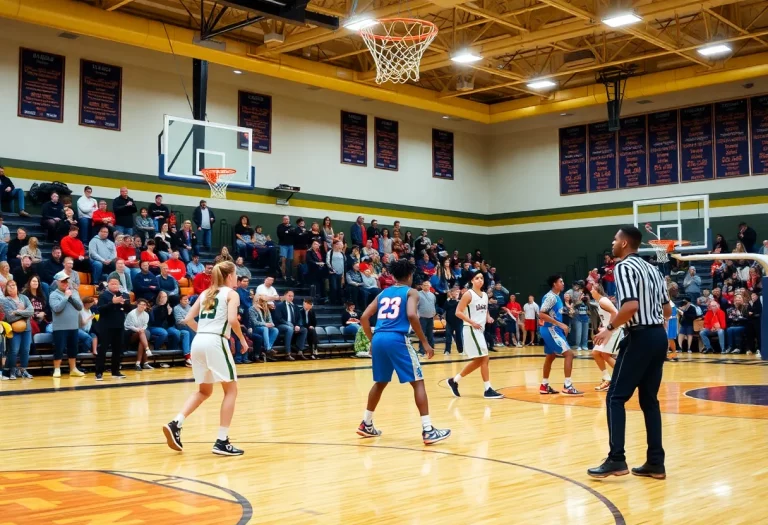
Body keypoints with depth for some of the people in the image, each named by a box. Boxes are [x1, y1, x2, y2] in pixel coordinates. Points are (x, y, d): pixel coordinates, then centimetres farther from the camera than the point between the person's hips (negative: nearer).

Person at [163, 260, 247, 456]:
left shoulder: (206, 293, 21)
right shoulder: (231, 293, 4)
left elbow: (189, 319, 16)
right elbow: (232, 320, -12)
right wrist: (242, 339, 2)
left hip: (198, 342, 7)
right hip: (216, 342, -7)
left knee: (204, 391, 21)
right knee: (231, 390, 5)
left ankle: (175, 424, 3)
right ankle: (222, 441, 1)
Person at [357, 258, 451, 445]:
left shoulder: (383, 293, 22)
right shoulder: (411, 292, 6)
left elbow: (364, 318, 16)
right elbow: (411, 315, -13)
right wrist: (425, 342, -8)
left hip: (379, 339, 6)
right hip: (397, 339, -6)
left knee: (380, 383, 24)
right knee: (418, 382, 0)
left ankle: (366, 425, 30)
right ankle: (428, 431, -6)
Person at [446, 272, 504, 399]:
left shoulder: (485, 295, 13)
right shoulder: (468, 294, -11)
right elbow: (458, 312, -14)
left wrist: (488, 318, 3)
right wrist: (472, 322, -23)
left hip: (480, 330, 9)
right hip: (471, 330, -9)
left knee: (479, 360, 12)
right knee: (484, 358, -10)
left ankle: (454, 380, 22)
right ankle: (487, 389, -4)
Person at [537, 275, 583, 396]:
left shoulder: (556, 296, 13)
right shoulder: (551, 297, -17)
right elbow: (541, 314, -25)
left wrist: (562, 326, 12)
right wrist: (560, 324, -25)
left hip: (553, 329, 11)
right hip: (551, 329, -11)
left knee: (551, 357, 18)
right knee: (569, 353, -13)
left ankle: (544, 386, 27)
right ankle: (567, 386, -14)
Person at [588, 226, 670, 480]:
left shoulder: (623, 267, -10)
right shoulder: (652, 269, 16)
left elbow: (631, 306, -24)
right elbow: (667, 310, 17)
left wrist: (611, 328, -11)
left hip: (640, 338, -8)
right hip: (659, 336, 8)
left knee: (615, 398, -2)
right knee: (649, 400, 12)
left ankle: (616, 459, -6)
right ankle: (656, 463, 13)